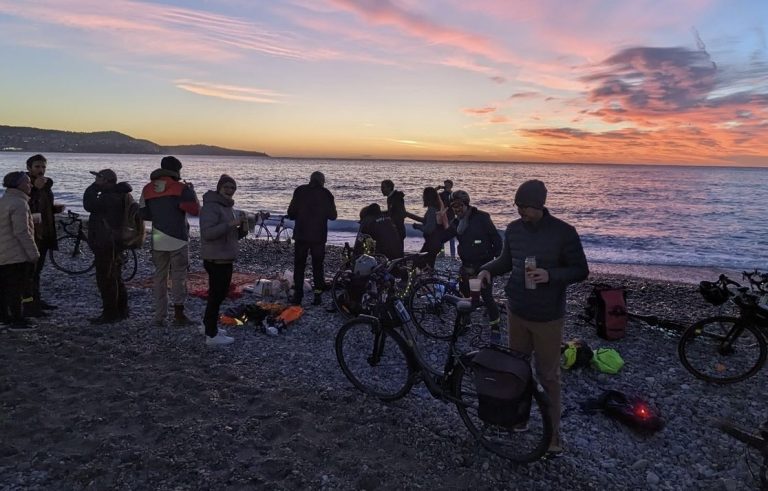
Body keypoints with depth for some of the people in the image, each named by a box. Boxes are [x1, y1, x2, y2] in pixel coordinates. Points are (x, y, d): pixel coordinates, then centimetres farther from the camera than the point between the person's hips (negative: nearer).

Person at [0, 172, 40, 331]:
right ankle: (17, 321, 3)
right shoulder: (19, 203, -18)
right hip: (17, 255, -10)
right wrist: (33, 253, -17)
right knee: (16, 288, -3)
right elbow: (22, 232, -22)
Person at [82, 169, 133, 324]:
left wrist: (95, 186, -15)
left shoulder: (110, 197, -20)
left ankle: (109, 314, 2)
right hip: (117, 243, 11)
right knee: (116, 278, 17)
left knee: (105, 279, -4)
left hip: (106, 245, -11)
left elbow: (90, 205, -24)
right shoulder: (123, 195, 13)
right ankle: (121, 311, 25)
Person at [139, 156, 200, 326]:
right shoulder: (181, 188, -7)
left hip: (158, 240, 4)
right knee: (178, 276, 4)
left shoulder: (148, 189, 6)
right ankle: (179, 314, 7)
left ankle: (159, 316, 11)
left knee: (160, 276, 10)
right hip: (178, 239, -4)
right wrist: (192, 191, 7)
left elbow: (143, 214, 7)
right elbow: (195, 210, -6)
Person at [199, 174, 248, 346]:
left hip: (226, 258, 10)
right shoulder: (211, 206, -15)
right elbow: (208, 233, -27)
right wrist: (230, 224, -30)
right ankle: (211, 335, 4)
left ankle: (208, 324, 35)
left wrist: (243, 228, -1)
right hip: (216, 259, -10)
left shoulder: (228, 207, 15)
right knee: (216, 295, -4)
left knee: (221, 293, 19)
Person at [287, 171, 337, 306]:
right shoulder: (326, 194, -2)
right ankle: (318, 295, 8)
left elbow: (291, 213, -4)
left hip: (301, 234, 0)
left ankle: (297, 295, 7)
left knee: (299, 265, 9)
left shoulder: (300, 191, -3)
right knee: (318, 265, 11)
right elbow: (333, 216, 2)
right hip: (319, 236, 1)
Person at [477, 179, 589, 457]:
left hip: (548, 317, -5)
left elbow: (581, 270, -9)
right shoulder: (513, 229, -1)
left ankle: (553, 435, 18)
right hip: (517, 312, 5)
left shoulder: (563, 232, -15)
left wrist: (550, 275, -26)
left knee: (548, 377, 4)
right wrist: (489, 269, -7)